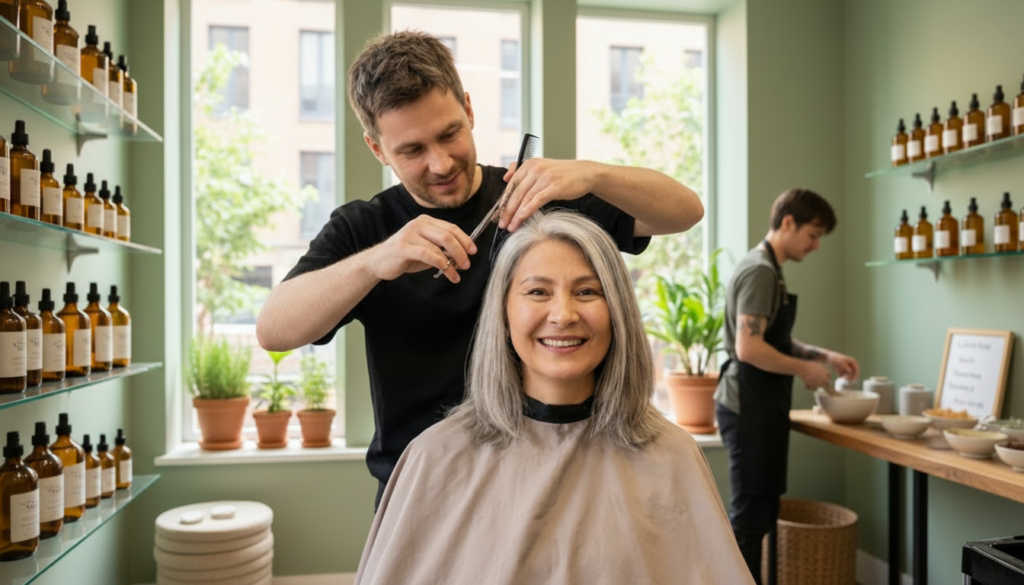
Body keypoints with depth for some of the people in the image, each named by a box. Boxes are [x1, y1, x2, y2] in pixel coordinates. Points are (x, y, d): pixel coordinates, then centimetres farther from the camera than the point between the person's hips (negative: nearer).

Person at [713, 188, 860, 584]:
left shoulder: (768, 270, 16)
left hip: (760, 408, 10)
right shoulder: (760, 271, -15)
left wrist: (824, 356, 12)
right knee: (750, 515, -2)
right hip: (750, 409, -10)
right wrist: (805, 369, -12)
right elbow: (749, 348, -24)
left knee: (758, 513, 16)